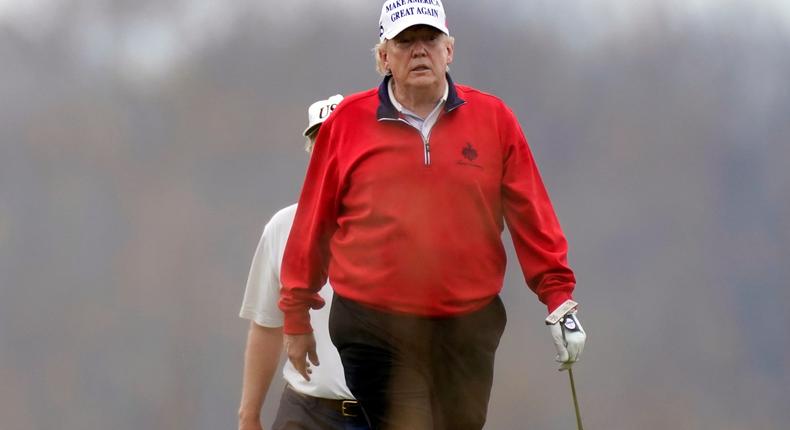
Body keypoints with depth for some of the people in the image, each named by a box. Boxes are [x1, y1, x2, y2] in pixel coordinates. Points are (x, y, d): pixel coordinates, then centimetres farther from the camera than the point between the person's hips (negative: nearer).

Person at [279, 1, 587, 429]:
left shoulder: (494, 119, 4)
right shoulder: (347, 123, 2)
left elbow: (530, 216, 6)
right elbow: (313, 224, 8)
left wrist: (558, 299, 1)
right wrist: (296, 316, 11)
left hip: (468, 329, 2)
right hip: (374, 331, -2)